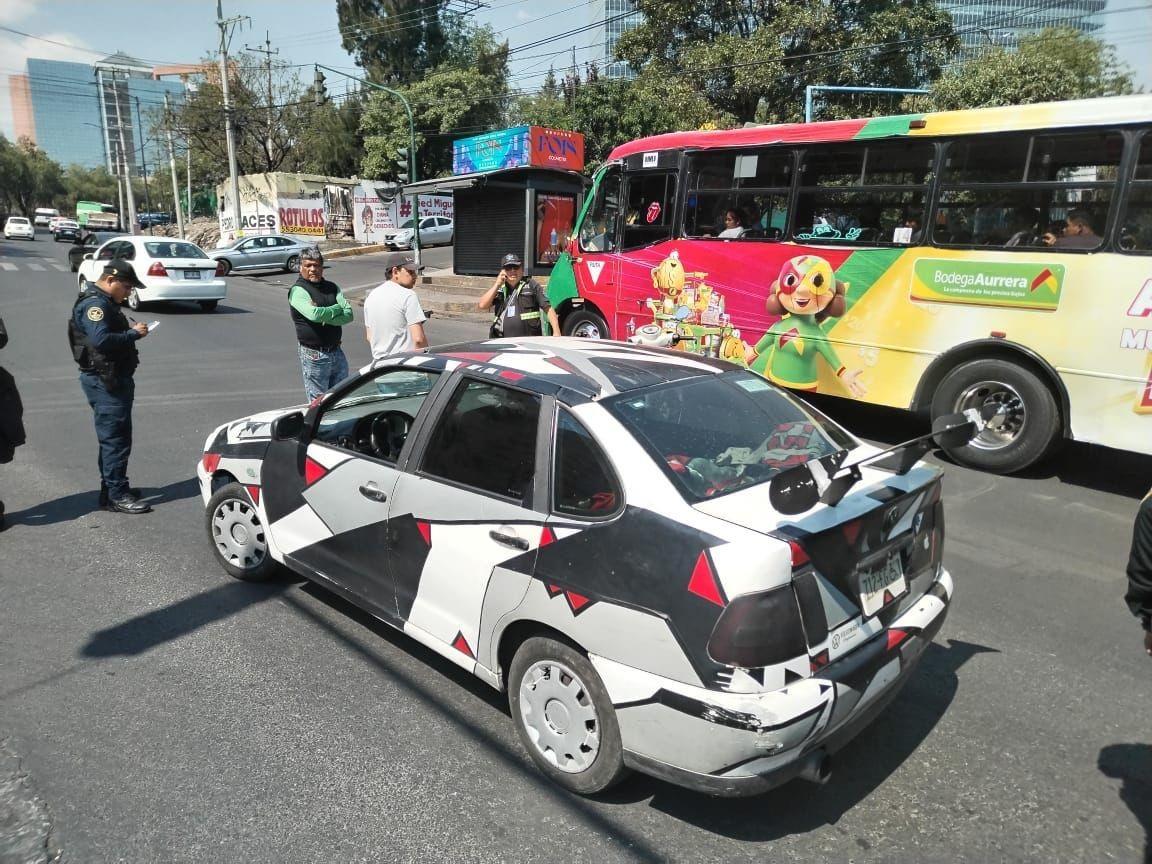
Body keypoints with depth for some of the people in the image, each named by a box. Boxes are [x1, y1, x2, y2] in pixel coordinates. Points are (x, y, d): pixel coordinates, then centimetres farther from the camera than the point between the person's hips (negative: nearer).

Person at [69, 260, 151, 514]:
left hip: (115, 378, 11)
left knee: (114, 437, 17)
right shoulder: (94, 304, -16)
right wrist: (133, 333, -20)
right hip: (104, 381, -11)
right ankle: (117, 496, -2)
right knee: (115, 438, -7)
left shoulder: (106, 303, 18)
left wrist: (130, 330, 1)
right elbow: (101, 339, -29)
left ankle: (112, 487, 27)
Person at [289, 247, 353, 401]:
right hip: (314, 355, -6)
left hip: (336, 352, 6)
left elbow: (349, 314, -2)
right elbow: (314, 314, -24)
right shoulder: (298, 290, -7)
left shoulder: (332, 287, 11)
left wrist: (325, 317, -15)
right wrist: (336, 309, -8)